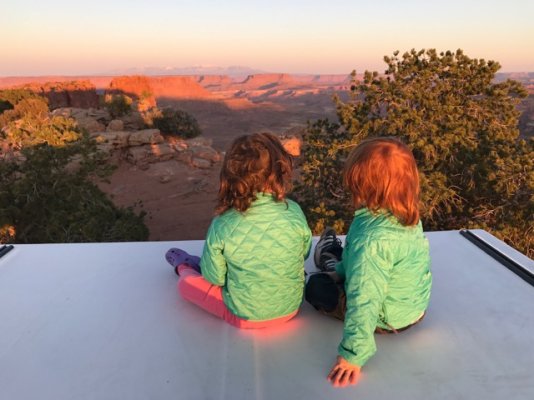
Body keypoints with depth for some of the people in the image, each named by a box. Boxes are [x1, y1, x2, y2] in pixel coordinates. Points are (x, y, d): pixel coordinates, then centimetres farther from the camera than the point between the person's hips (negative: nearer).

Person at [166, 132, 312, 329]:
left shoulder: (222, 225, -28)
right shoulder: (295, 212, -22)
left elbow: (214, 278, -13)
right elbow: (304, 254, -3)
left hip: (246, 316, -3)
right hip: (291, 307, 3)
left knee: (187, 282, 22)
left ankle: (184, 267, 53)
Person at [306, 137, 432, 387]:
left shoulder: (373, 241, -39)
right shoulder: (407, 216, -13)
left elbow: (365, 302, -39)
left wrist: (353, 355, -31)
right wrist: (341, 270, 17)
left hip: (388, 319, -7)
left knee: (315, 286, 9)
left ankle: (329, 262, 39)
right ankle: (333, 265, 58)